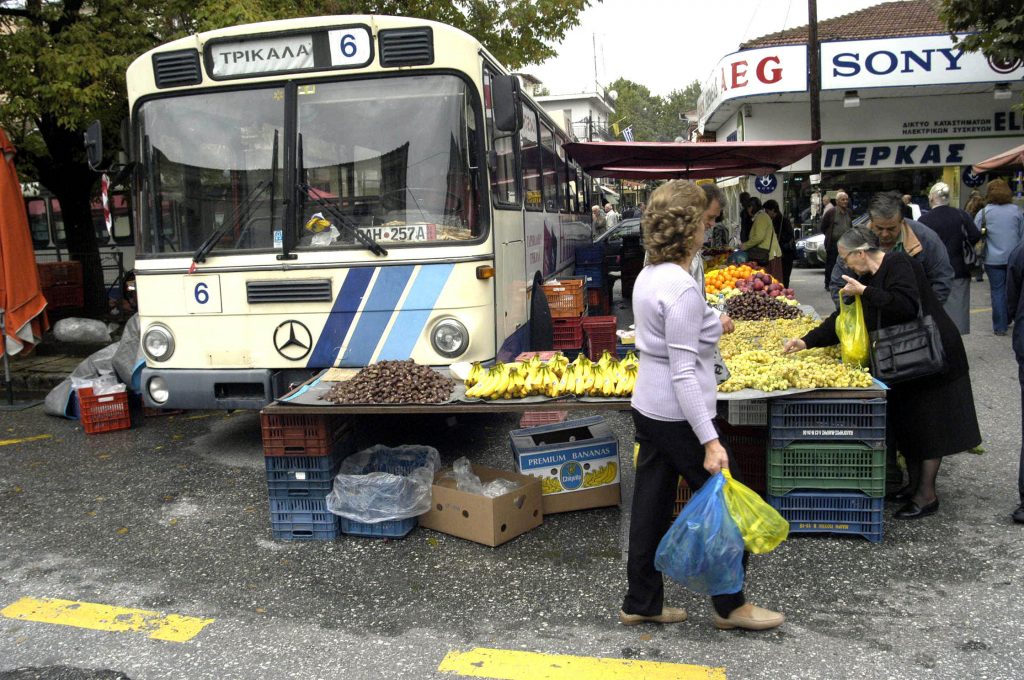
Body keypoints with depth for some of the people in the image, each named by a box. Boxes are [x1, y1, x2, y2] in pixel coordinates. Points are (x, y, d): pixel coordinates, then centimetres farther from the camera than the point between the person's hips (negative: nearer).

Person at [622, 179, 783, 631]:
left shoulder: (648, 277, 7)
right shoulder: (682, 288, -21)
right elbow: (683, 373, -24)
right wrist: (710, 440, -23)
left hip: (647, 408, 9)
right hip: (679, 417, -9)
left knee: (650, 508, 15)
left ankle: (641, 604, 26)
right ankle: (730, 606, 23)